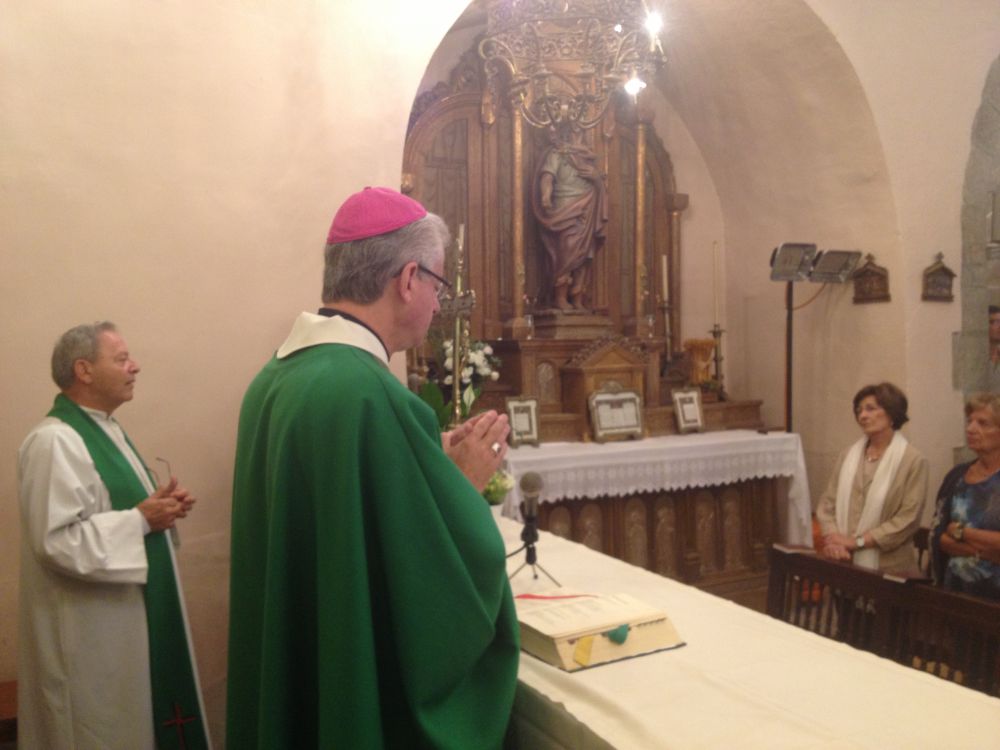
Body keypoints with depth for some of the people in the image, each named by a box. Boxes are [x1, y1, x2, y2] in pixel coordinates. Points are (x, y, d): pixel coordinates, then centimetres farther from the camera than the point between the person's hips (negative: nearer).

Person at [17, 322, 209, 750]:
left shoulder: (104, 430, 10)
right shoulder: (55, 442, -21)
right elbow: (57, 541, -27)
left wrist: (159, 507, 2)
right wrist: (141, 520, -22)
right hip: (89, 631, -9)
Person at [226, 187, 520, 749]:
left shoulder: (275, 377, 1)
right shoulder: (372, 393, -27)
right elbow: (458, 571, -23)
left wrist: (434, 465, 7)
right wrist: (466, 482, -7)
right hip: (383, 697, -8)